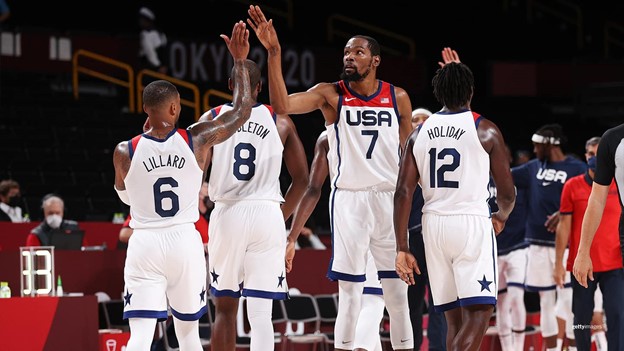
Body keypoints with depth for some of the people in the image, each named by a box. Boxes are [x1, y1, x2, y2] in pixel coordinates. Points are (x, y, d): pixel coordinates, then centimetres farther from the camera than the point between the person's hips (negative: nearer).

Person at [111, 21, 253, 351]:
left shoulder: (125, 152, -6)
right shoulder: (197, 140, -7)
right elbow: (241, 112, 6)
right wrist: (239, 61, 14)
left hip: (144, 244, -1)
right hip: (185, 241, 1)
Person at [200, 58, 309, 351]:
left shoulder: (212, 119, 2)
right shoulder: (281, 121, 4)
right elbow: (302, 178, 5)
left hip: (227, 214, 1)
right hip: (267, 213, -1)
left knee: (225, 308, 14)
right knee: (261, 315, -4)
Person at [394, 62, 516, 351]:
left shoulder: (419, 134, 9)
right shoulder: (485, 130, -1)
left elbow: (403, 193, 2)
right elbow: (507, 192, 2)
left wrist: (402, 248, 3)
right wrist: (501, 217, 25)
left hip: (433, 225, 5)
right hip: (472, 222, -5)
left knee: (455, 319, 13)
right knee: (478, 314, -8)